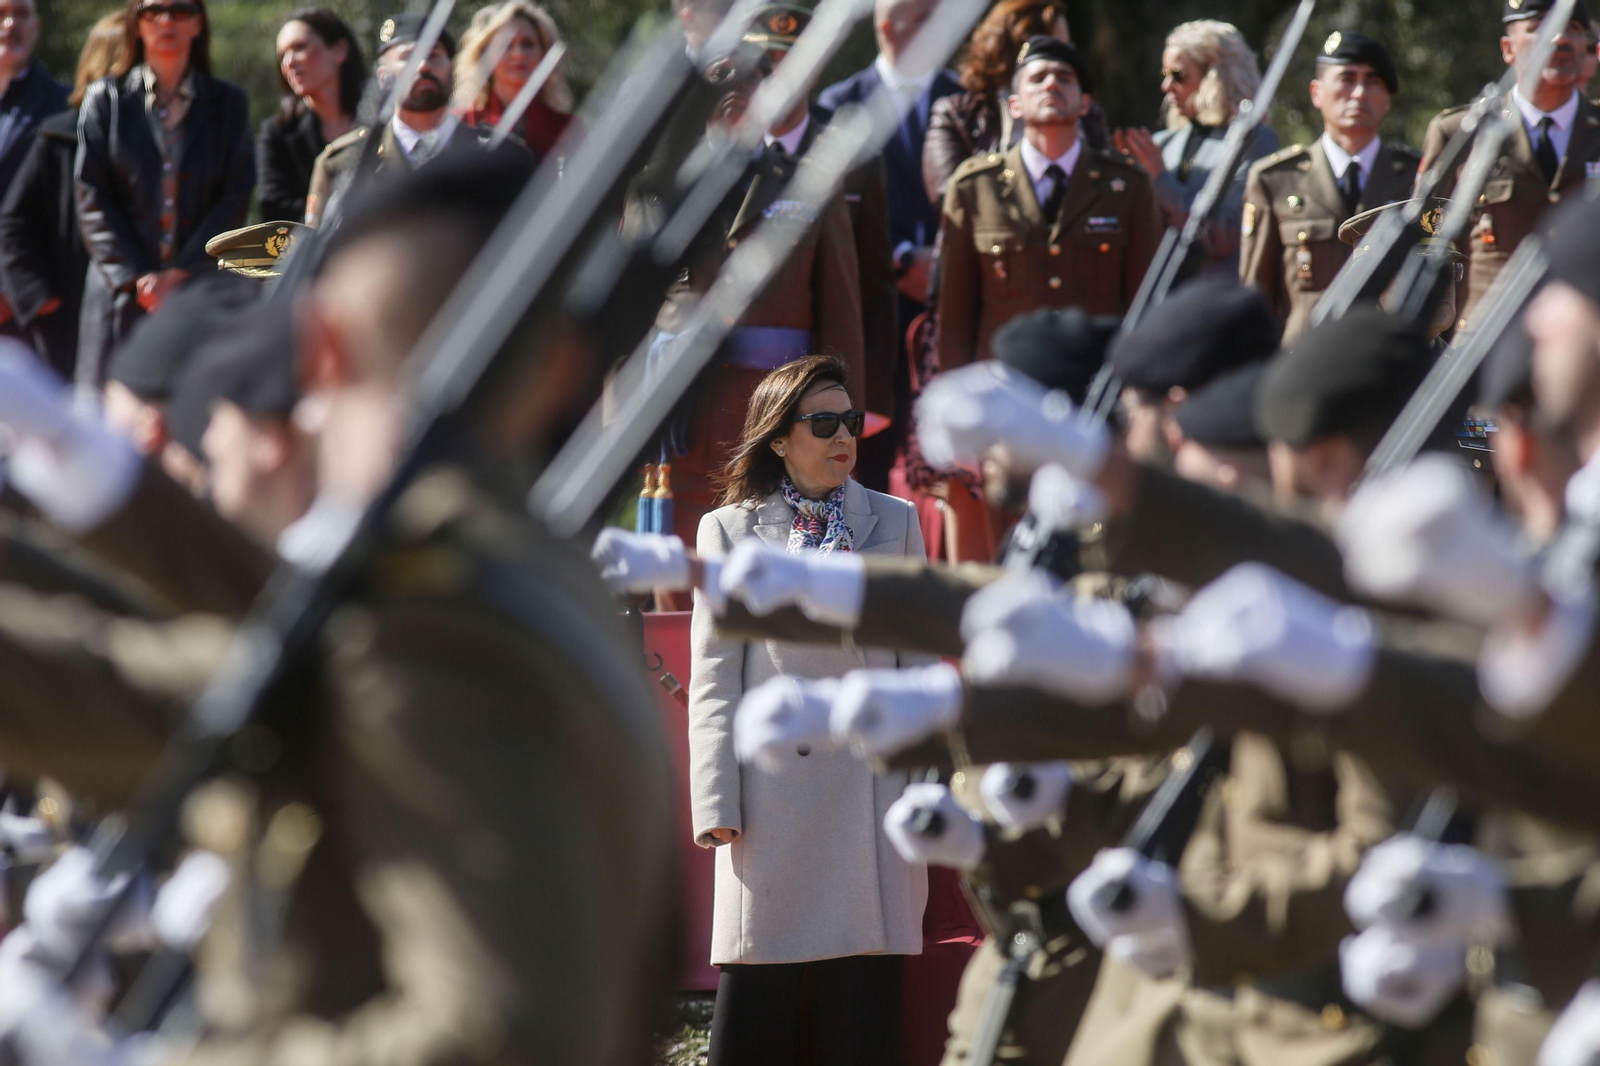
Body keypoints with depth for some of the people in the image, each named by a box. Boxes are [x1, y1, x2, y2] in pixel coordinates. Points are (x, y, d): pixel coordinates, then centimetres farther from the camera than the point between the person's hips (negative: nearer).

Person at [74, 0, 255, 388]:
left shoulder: (228, 104, 12)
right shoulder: (105, 98, 9)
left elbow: (235, 199, 5)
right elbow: (93, 200, 3)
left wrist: (180, 274, -7)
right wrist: (136, 278, -8)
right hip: (122, 294, 0)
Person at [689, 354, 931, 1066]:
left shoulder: (894, 524, 12)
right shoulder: (729, 531, 8)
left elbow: (917, 663, 12)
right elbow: (714, 677, 5)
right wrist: (718, 804, -3)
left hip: (868, 786, 1)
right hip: (770, 788, -1)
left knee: (864, 1007, 0)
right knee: (754, 1008, -1)